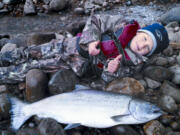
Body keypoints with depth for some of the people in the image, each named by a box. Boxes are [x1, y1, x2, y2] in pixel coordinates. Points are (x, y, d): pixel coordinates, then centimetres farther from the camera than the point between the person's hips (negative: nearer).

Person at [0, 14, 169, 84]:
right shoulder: (122, 25, -11)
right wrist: (91, 40, -24)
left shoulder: (135, 64, -8)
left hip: (81, 64, -1)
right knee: (29, 53, 7)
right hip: (71, 44, 1)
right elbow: (95, 20, -7)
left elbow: (107, 78, -5)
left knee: (31, 68, -1)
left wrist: (112, 71, -28)